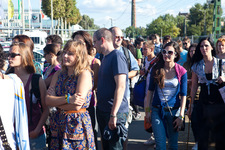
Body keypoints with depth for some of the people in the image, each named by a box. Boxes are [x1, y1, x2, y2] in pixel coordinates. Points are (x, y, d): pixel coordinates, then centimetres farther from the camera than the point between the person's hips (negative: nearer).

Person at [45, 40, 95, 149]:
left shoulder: (84, 74, -11)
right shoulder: (59, 74, 8)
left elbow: (77, 106, -18)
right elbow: (48, 100, -4)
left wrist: (56, 100, -7)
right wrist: (68, 99, -19)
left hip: (77, 125, -5)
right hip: (58, 124, 5)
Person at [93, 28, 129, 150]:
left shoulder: (117, 56, -14)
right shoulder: (105, 58, 16)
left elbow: (121, 86, -21)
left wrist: (113, 114, -23)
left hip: (115, 112, -9)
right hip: (102, 110, 9)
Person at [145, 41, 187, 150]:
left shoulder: (181, 71, -4)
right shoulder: (156, 69, -1)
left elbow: (183, 95, -2)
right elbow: (150, 90, 5)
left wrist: (181, 116, -6)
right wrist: (147, 110, 3)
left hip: (173, 110, 0)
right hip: (157, 110, 0)